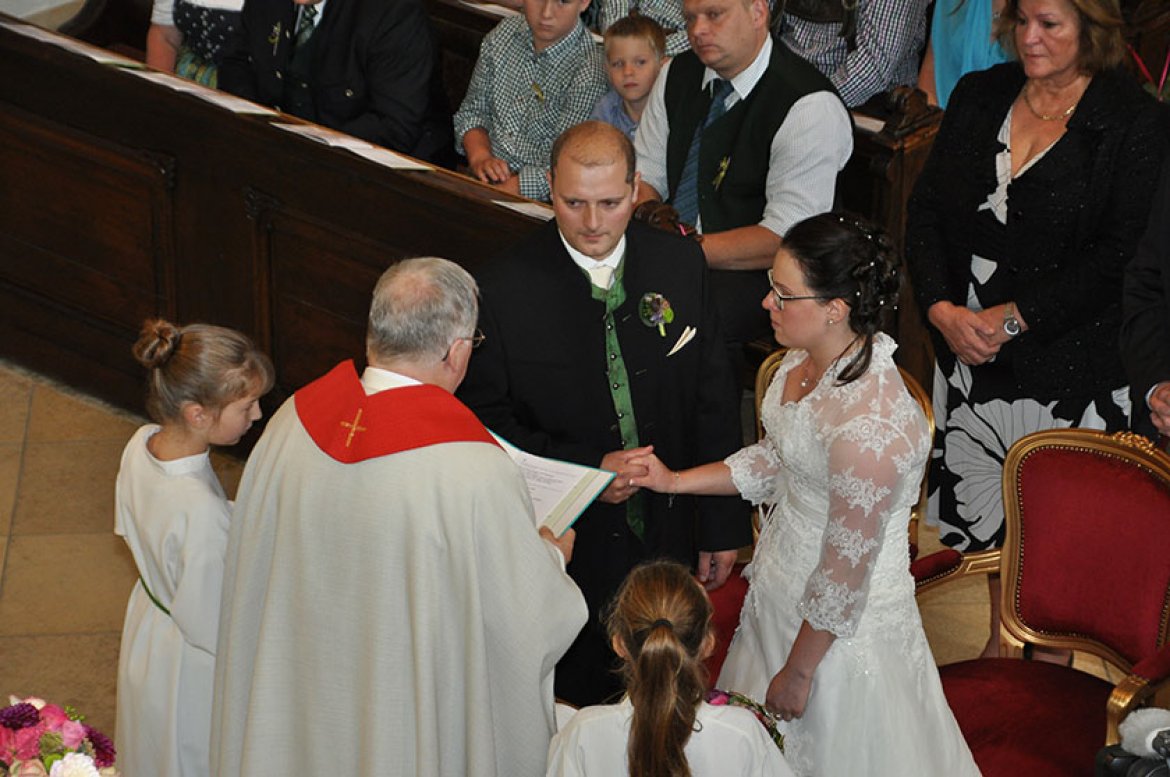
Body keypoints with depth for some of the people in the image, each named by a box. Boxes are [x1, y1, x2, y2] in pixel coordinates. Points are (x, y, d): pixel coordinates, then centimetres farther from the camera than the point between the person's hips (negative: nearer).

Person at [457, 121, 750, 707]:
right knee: (573, 702, 14)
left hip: (668, 537, 3)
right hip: (567, 542, -2)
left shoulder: (681, 265, -6)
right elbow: (485, 418, -10)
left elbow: (715, 402, 1)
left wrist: (722, 526, 2)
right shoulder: (507, 286, -15)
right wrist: (588, 468, -21)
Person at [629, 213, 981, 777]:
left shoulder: (866, 429, -35)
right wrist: (674, 481, 6)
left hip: (839, 625, -8)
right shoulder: (808, 359, -8)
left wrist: (797, 673, -15)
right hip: (782, 585, 9)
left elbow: (845, 574, -25)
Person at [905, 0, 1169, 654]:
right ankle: (999, 646, 32)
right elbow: (926, 209, 7)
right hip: (968, 351, 5)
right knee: (989, 505, 14)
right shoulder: (978, 97, 7)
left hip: (1070, 363, -5)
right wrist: (943, 308, -9)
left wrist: (1013, 319, -17)